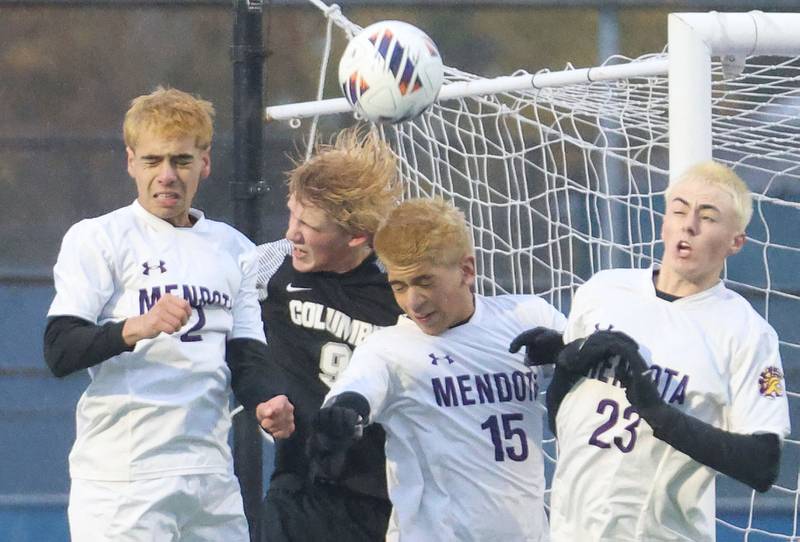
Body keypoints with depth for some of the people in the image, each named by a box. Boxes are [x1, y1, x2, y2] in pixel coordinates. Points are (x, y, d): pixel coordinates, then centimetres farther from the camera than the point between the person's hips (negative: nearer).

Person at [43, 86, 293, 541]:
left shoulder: (234, 248, 17)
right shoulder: (96, 239, 0)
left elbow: (246, 358, 13)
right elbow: (59, 353, -9)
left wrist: (267, 402, -10)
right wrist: (134, 329, -27)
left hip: (212, 476, 5)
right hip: (122, 481, -5)